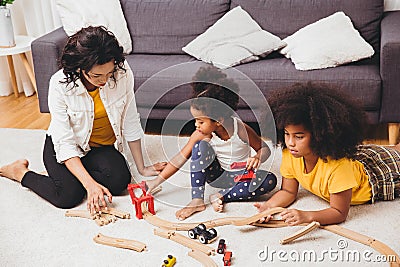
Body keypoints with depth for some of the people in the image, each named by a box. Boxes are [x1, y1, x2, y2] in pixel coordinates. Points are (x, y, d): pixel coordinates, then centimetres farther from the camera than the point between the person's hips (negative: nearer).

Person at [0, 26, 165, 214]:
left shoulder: (122, 73, -22)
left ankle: (71, 174, 2)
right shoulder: (60, 84, -27)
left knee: (119, 181, -25)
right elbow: (65, 143, -26)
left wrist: (141, 168, -5)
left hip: (102, 148, 3)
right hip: (62, 147, -2)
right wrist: (90, 184, -36)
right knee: (69, 196, -25)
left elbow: (130, 122, -10)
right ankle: (21, 172, 4)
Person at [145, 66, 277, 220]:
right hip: (217, 175, 1)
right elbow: (180, 158, -14)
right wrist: (157, 181, -17)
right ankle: (197, 201, -25)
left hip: (240, 176, -1)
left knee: (269, 181, -29)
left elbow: (264, 148, -7)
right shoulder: (201, 134, -16)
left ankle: (221, 196, -22)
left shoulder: (241, 129, -21)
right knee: (200, 146, -26)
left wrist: (257, 158, -31)